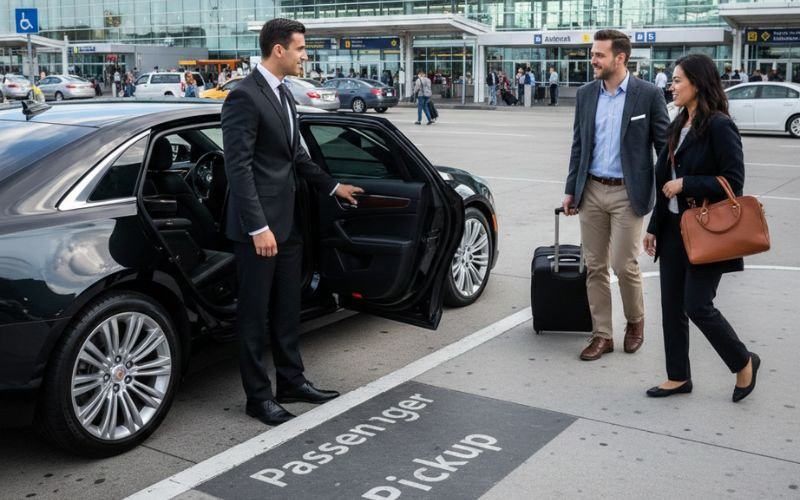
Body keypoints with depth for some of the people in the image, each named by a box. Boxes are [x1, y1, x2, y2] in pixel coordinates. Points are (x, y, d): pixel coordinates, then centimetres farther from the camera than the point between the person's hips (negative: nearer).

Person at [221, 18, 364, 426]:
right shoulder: (244, 96, -15)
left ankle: (291, 381, 30)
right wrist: (258, 227, -23)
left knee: (287, 309, 17)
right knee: (254, 313, 4)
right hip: (259, 225, -9)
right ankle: (258, 396, 15)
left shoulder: (283, 94, 12)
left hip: (287, 220, 9)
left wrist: (332, 186, 25)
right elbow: (238, 167, -20)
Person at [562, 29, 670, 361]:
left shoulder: (648, 94, -6)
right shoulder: (585, 94, 6)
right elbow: (578, 146, 11)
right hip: (592, 191, 4)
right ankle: (601, 335, 17)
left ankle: (635, 321, 25)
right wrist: (570, 189, 8)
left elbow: (664, 145, -3)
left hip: (628, 193, -4)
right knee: (595, 267, 6)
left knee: (624, 265, -3)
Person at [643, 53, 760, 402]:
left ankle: (744, 363, 19)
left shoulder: (719, 126, -14)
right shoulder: (679, 126, 11)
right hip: (674, 228, 8)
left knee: (697, 305, -6)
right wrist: (654, 226, 14)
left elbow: (733, 181, -19)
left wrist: (685, 184, -18)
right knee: (672, 305, 9)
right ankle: (679, 377, 22)